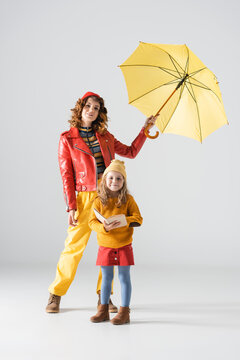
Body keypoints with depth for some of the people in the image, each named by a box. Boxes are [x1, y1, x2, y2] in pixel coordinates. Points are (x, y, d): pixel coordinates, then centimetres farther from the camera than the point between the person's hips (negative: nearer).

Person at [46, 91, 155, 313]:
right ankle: (56, 295, 12)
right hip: (84, 197, -3)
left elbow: (131, 152, 22)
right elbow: (66, 174, -2)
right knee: (74, 246, -4)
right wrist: (71, 206, -8)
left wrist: (145, 130, 16)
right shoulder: (67, 139, 2)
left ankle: (103, 296, 15)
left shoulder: (105, 136, 12)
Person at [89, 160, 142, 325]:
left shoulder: (128, 199, -4)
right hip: (105, 246, 2)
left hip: (124, 246, -2)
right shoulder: (99, 201, -1)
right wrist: (104, 227, -24)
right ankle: (104, 310, 24)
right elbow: (92, 222, -5)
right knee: (106, 278, 12)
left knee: (124, 277, 4)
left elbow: (138, 219, -9)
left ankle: (124, 311, 12)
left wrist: (123, 223, -26)